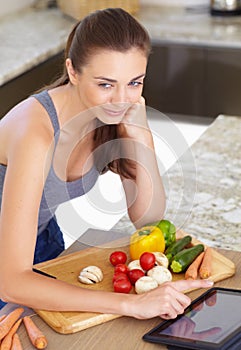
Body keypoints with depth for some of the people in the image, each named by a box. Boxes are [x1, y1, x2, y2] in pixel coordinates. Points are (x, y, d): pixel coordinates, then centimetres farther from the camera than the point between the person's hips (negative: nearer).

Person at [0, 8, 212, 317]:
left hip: (44, 236, 6)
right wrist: (131, 304, -47)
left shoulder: (117, 112, -17)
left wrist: (140, 134, -27)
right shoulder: (36, 132, -37)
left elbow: (148, 219, -12)